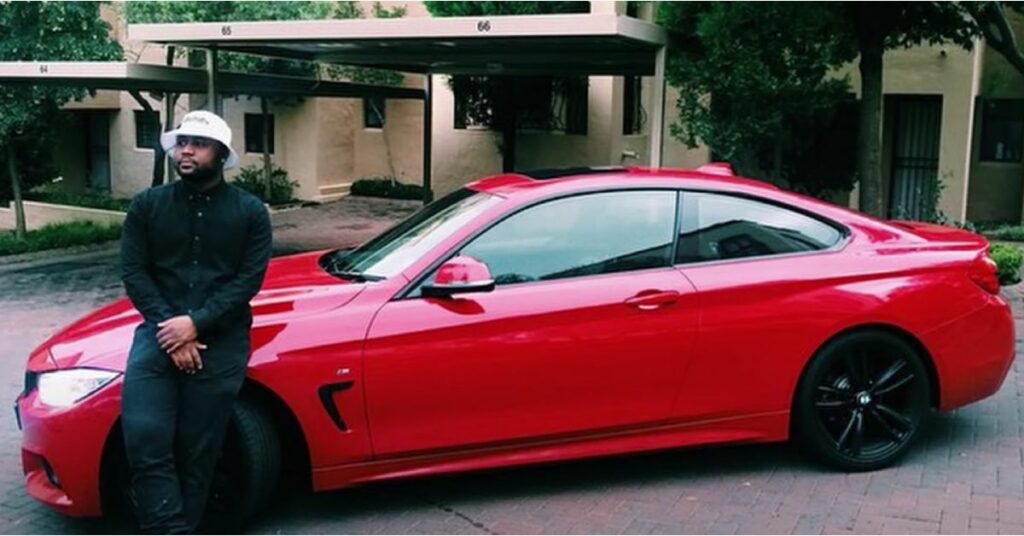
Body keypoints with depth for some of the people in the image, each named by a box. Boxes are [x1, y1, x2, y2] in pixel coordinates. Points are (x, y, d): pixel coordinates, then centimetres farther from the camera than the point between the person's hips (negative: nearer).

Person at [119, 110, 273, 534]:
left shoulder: (250, 211, 4)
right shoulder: (147, 205, 8)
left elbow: (248, 279, -3)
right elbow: (134, 273, 2)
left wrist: (195, 323, -14)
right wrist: (169, 327, -11)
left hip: (221, 342, -1)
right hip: (160, 334, 1)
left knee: (197, 452, 1)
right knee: (145, 440, -14)